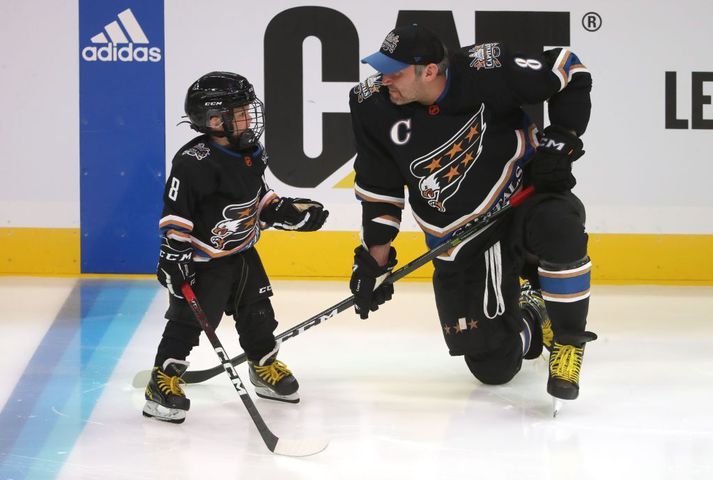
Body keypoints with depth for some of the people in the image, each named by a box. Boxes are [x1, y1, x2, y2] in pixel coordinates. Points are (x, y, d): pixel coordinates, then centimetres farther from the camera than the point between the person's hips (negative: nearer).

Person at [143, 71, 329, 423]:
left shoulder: (251, 153, 1)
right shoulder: (194, 162, -25)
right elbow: (175, 214, -22)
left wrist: (292, 212, 9)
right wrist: (174, 257, -24)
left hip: (244, 253, 8)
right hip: (203, 259, -8)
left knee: (258, 313, 18)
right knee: (188, 318, -7)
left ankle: (266, 368, 37)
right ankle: (162, 381, 2)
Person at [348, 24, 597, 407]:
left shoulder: (486, 70, -22)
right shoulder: (374, 106, -11)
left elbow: (568, 71, -7)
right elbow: (378, 188, 2)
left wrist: (560, 139, -15)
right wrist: (374, 256, 1)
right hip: (462, 245, 3)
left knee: (558, 231, -40)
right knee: (493, 368, -3)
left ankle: (568, 343, -15)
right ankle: (528, 317, 34)